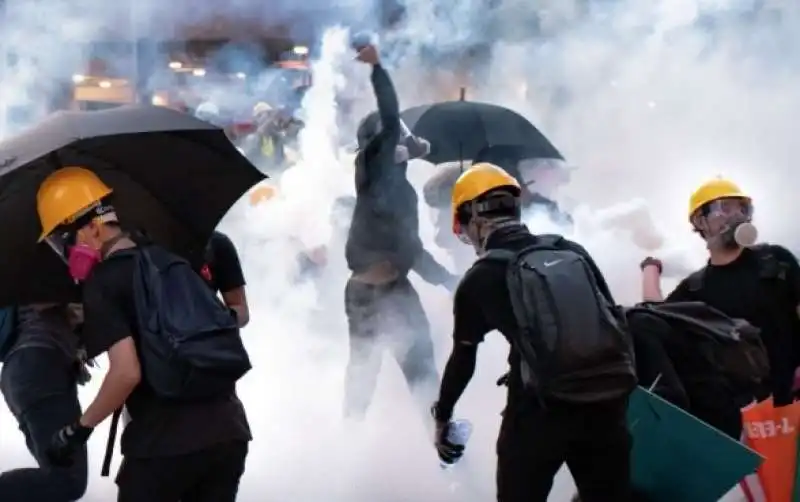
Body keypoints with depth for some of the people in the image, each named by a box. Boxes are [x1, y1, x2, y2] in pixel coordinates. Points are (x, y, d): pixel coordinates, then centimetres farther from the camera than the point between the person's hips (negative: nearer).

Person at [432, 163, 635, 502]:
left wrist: (442, 416, 23)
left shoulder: (480, 279, 0)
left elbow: (463, 360, 8)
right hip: (608, 402, 4)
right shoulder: (573, 252, 11)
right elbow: (614, 320, 14)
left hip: (542, 409, -4)